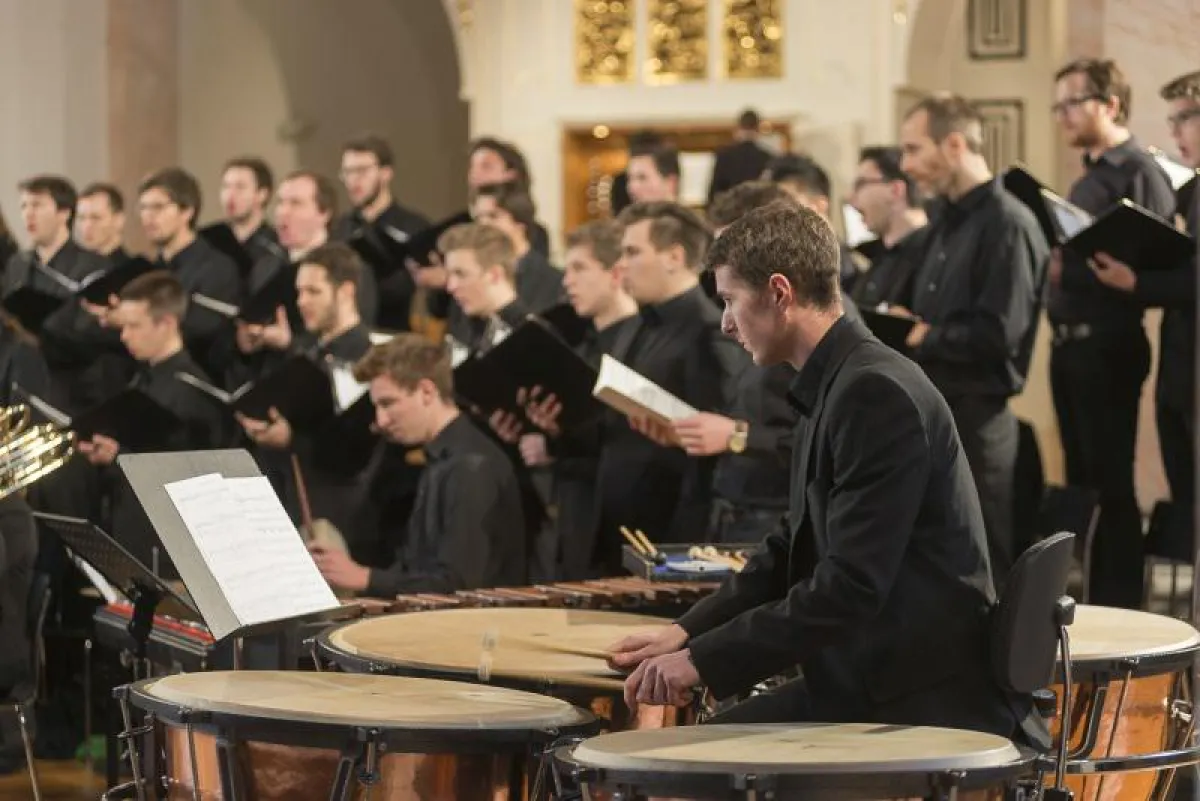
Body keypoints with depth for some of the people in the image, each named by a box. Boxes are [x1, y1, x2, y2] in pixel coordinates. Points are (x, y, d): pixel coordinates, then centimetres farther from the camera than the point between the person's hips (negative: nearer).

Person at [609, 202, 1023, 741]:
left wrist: (705, 660, -21)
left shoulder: (877, 393, -19)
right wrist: (686, 632, 9)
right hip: (868, 685, 10)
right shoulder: (830, 389, 14)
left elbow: (852, 584, -24)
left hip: (930, 703, -10)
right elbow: (790, 551, 22)